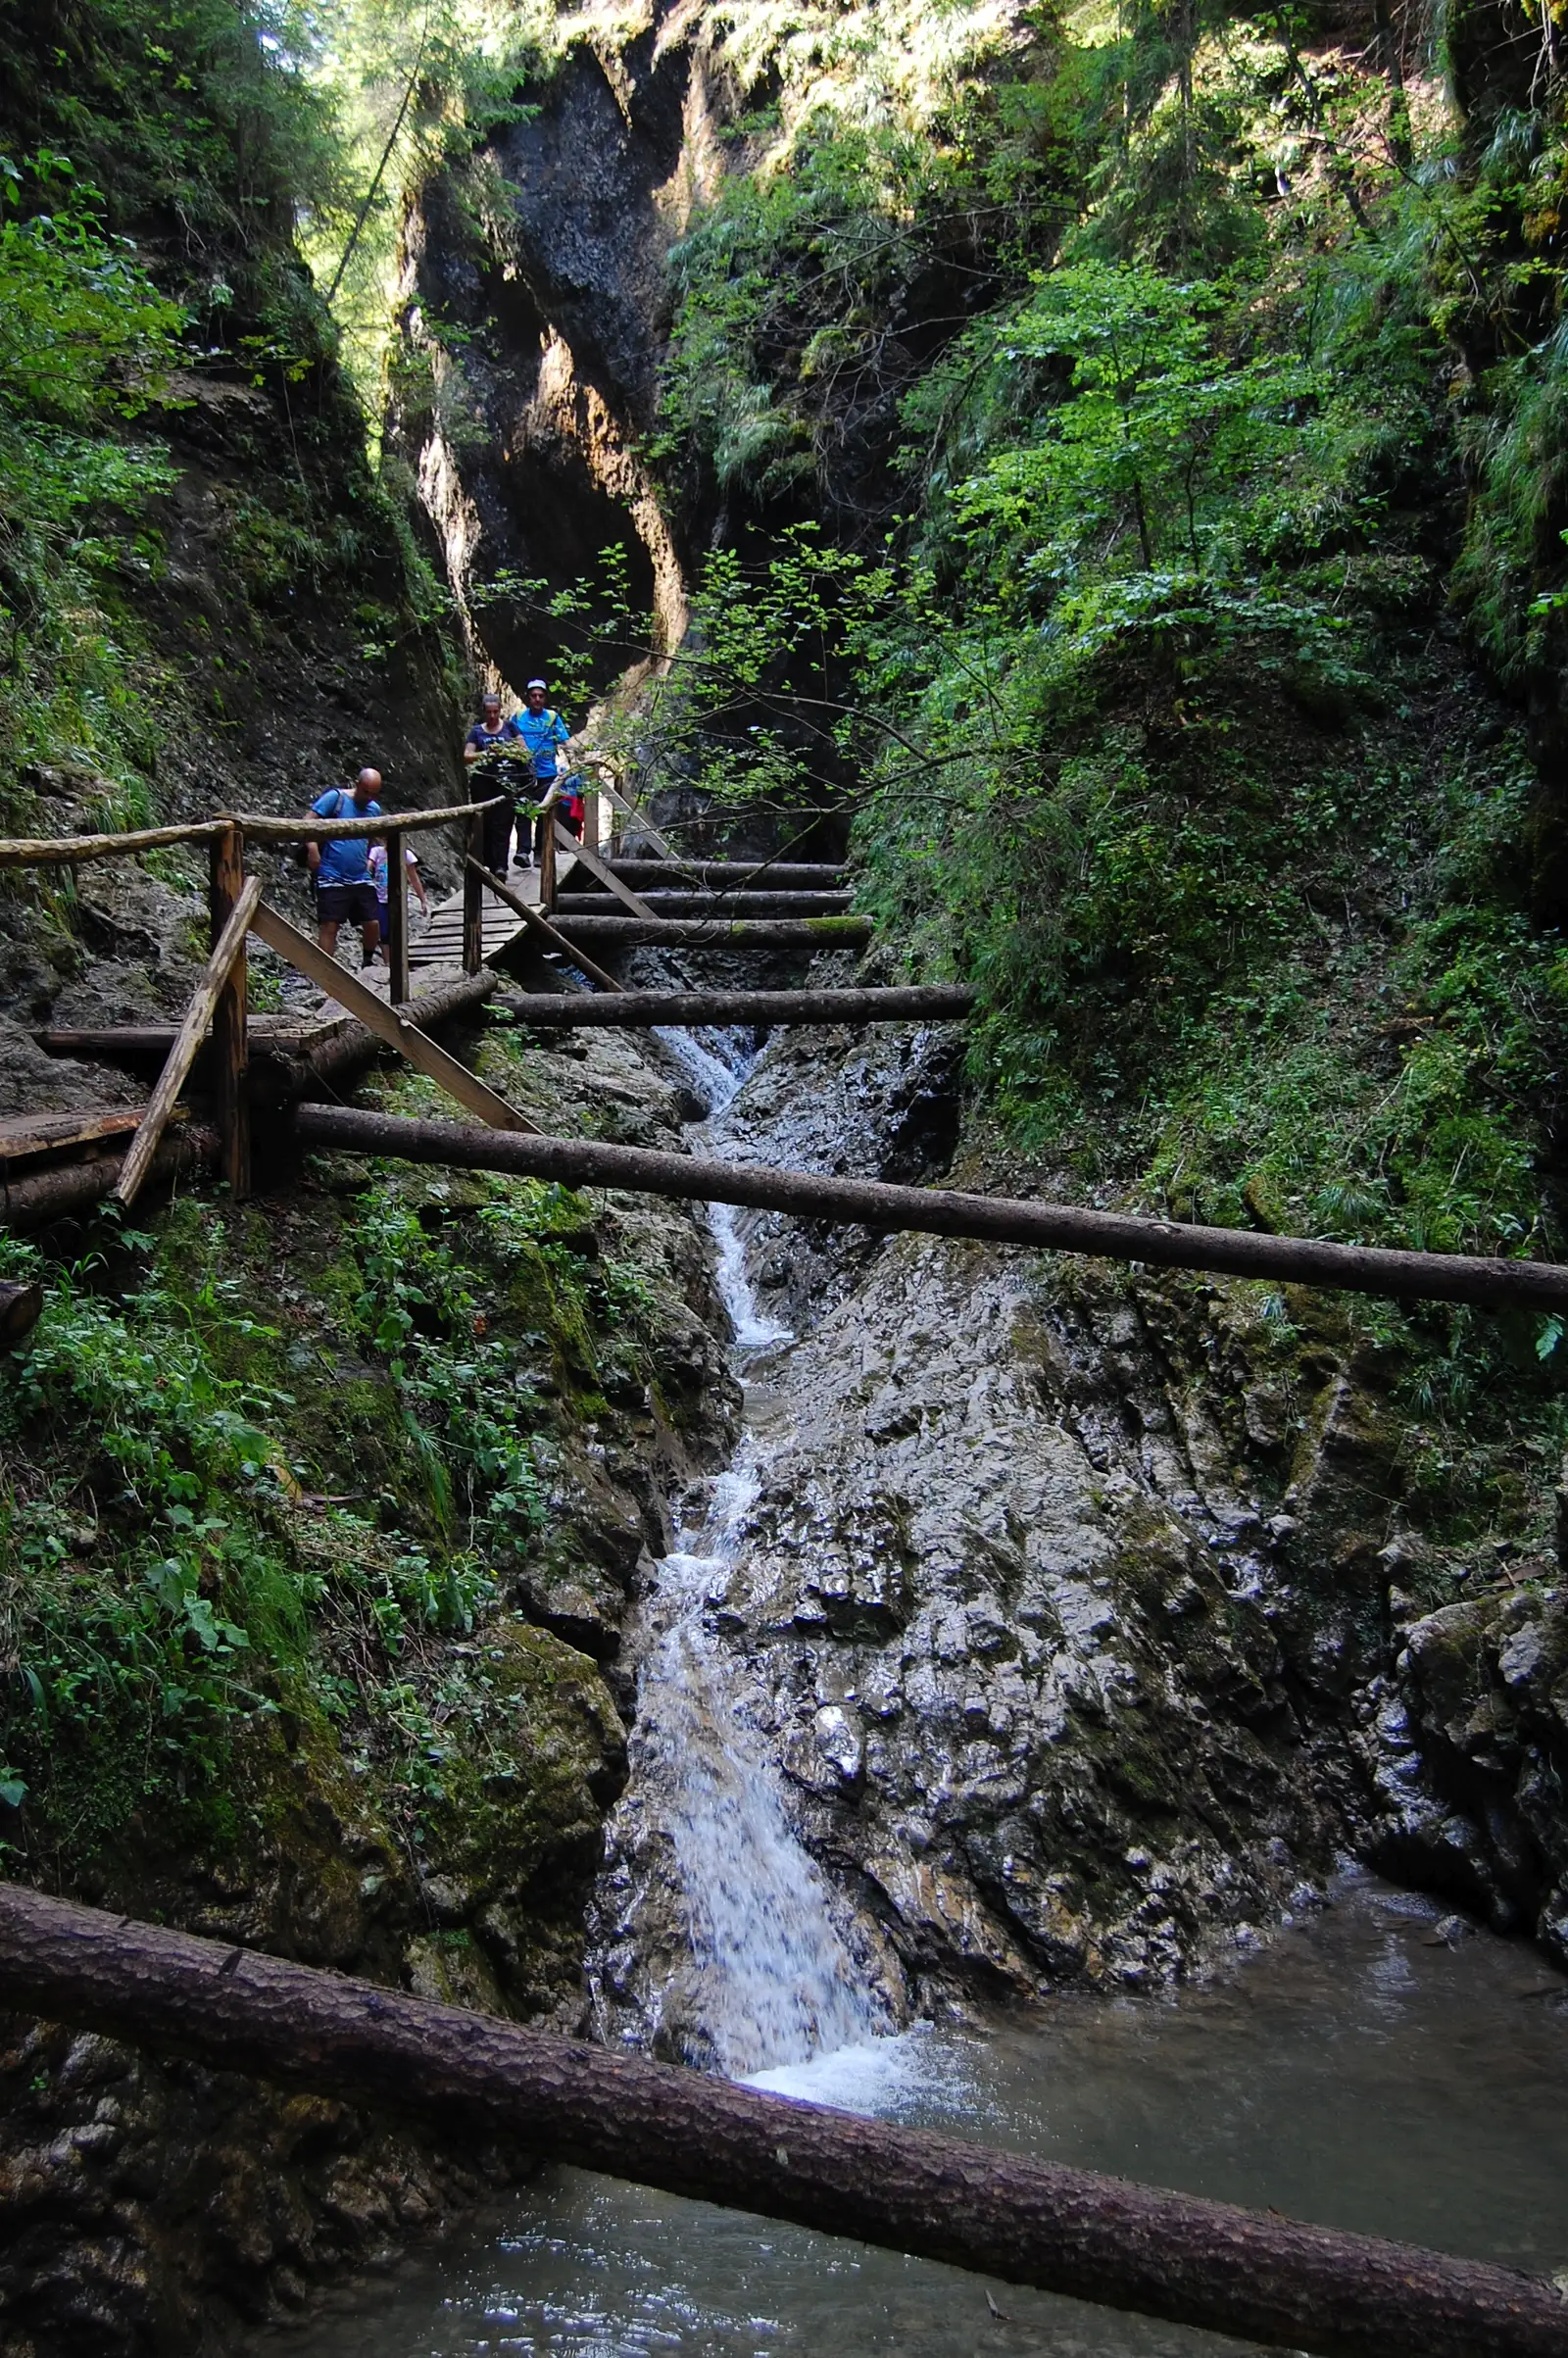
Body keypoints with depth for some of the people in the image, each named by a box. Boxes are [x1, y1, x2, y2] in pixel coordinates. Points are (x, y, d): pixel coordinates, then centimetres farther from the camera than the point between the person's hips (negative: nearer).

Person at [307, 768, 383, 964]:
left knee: (373, 923, 4)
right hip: (332, 878, -6)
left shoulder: (374, 809, 13)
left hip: (361, 879, 6)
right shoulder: (335, 798, -5)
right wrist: (312, 848, -23)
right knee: (329, 925, -7)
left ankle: (368, 964, 25)